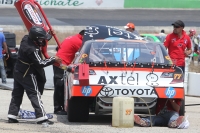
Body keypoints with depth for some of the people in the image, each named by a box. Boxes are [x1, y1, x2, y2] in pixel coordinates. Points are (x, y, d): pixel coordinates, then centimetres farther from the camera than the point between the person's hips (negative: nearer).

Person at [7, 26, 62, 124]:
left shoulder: (26, 39, -3)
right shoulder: (32, 50, -29)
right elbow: (40, 63, -23)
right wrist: (53, 60, -15)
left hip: (18, 72, 9)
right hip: (27, 75, -9)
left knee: (17, 95, 13)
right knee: (35, 95, -5)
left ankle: (12, 117, 15)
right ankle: (41, 117, -8)